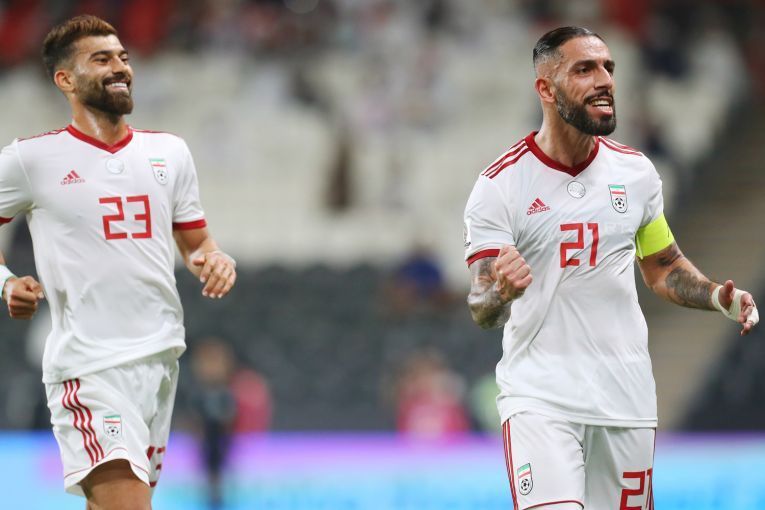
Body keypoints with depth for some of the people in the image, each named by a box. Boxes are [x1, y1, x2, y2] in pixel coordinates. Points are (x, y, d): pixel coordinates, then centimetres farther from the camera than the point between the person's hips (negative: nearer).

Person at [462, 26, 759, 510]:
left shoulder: (636, 171, 6)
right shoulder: (499, 185, -7)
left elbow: (664, 267, 20)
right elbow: (482, 312, -11)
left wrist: (717, 296, 0)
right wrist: (501, 293, -35)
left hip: (626, 392, 4)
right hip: (539, 393, -4)